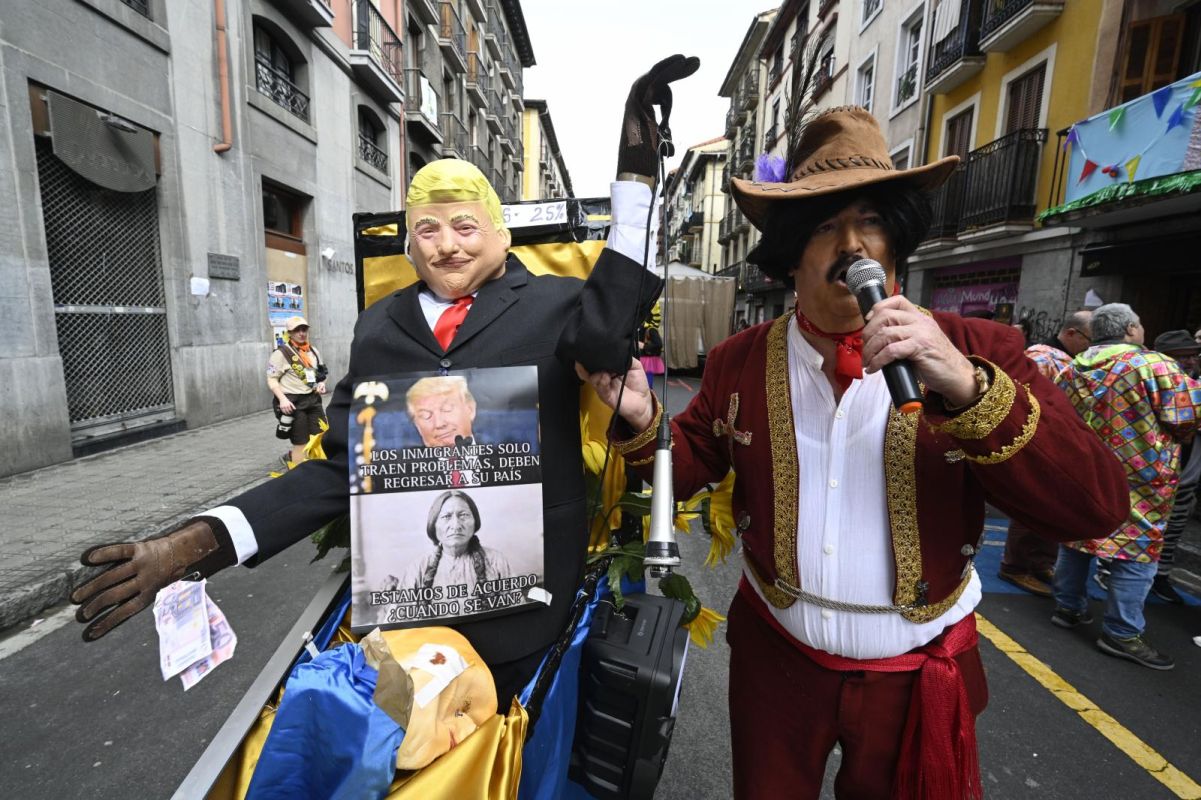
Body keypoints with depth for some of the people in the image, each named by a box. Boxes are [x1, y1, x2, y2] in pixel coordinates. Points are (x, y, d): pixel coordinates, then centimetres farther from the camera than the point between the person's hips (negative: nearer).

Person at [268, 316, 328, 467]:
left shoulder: (314, 351, 12)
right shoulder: (281, 353, -8)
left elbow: (321, 372, 24)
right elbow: (271, 380, -8)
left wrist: (321, 384, 3)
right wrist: (282, 399, -21)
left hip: (313, 399, 6)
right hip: (293, 402, -6)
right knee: (301, 444, -2)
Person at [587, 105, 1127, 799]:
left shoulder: (979, 353, -13)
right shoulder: (739, 361, -7)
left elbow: (1097, 506, -19)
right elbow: (691, 465, 1)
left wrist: (966, 388, -34)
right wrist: (644, 419, -20)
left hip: (920, 676, 0)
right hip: (774, 656, 2)